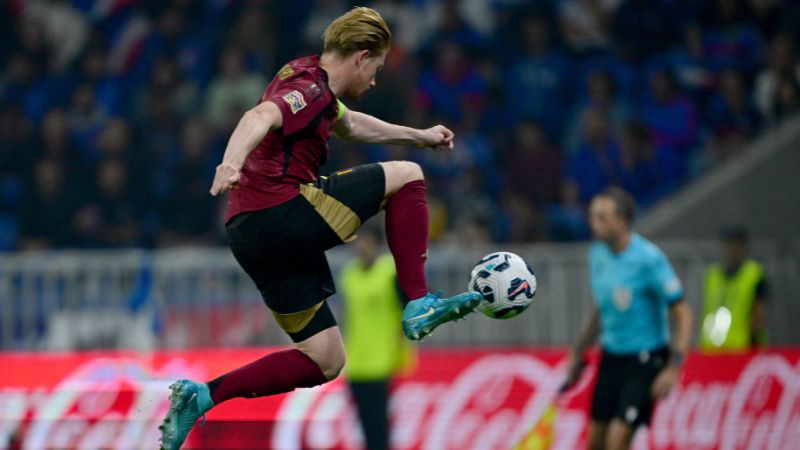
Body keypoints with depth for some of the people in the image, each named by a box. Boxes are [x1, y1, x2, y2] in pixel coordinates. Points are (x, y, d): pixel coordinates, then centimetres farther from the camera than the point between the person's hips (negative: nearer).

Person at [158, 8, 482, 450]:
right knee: (407, 176, 0)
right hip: (279, 211, -10)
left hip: (250, 237, 10)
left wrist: (419, 135, 53)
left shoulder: (312, 85, 22)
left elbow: (350, 124, 43)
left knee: (324, 362, 10)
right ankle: (418, 304, -3)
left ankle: (201, 396, 1)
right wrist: (232, 163, -50)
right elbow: (261, 117, -30)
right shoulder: (311, 89, -9)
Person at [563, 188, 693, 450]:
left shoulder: (649, 259, -18)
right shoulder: (598, 254, 3)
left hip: (645, 358, -7)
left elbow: (683, 315, -16)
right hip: (611, 357, 7)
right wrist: (579, 352, 21)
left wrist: (673, 368, -23)